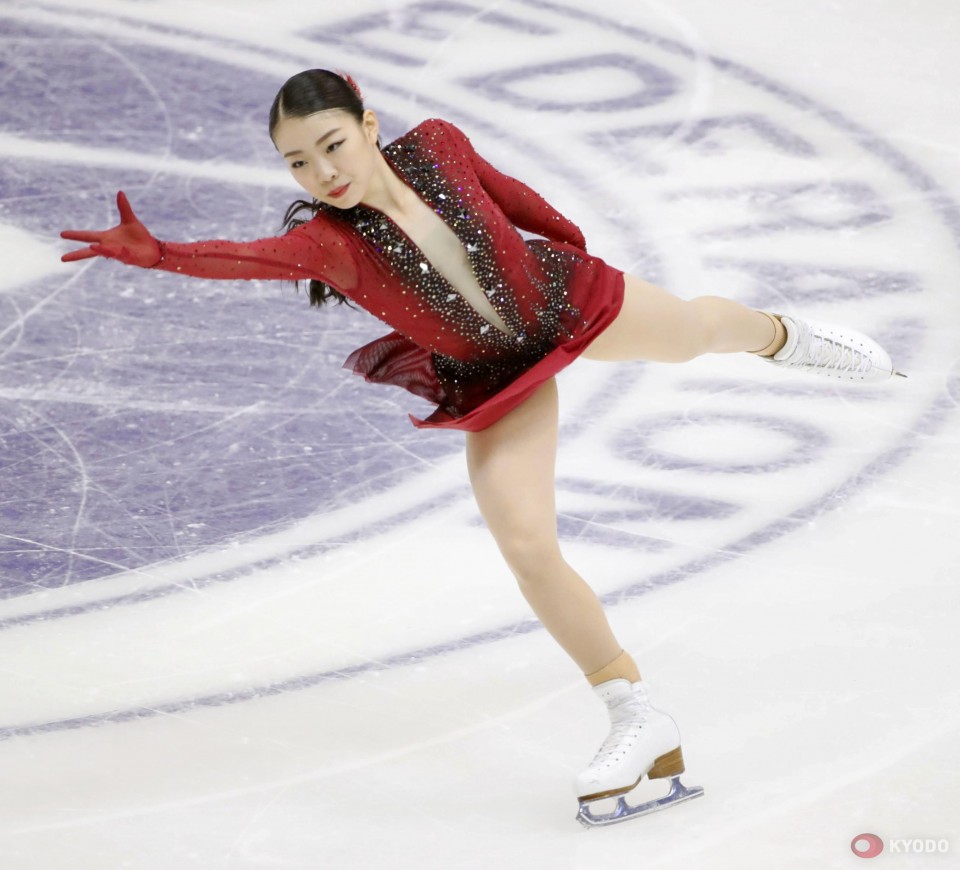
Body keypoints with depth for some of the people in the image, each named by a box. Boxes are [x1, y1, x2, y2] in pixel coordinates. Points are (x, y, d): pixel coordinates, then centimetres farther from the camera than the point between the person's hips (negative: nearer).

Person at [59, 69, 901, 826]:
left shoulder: (436, 145, -24)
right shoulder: (329, 239, -30)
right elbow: (253, 257, -50)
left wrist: (569, 240, 15)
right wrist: (157, 252, -69)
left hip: (567, 298, 2)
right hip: (497, 382, -2)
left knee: (698, 329, 28)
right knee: (527, 547, -13)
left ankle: (780, 335, 68)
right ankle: (639, 719, 3)